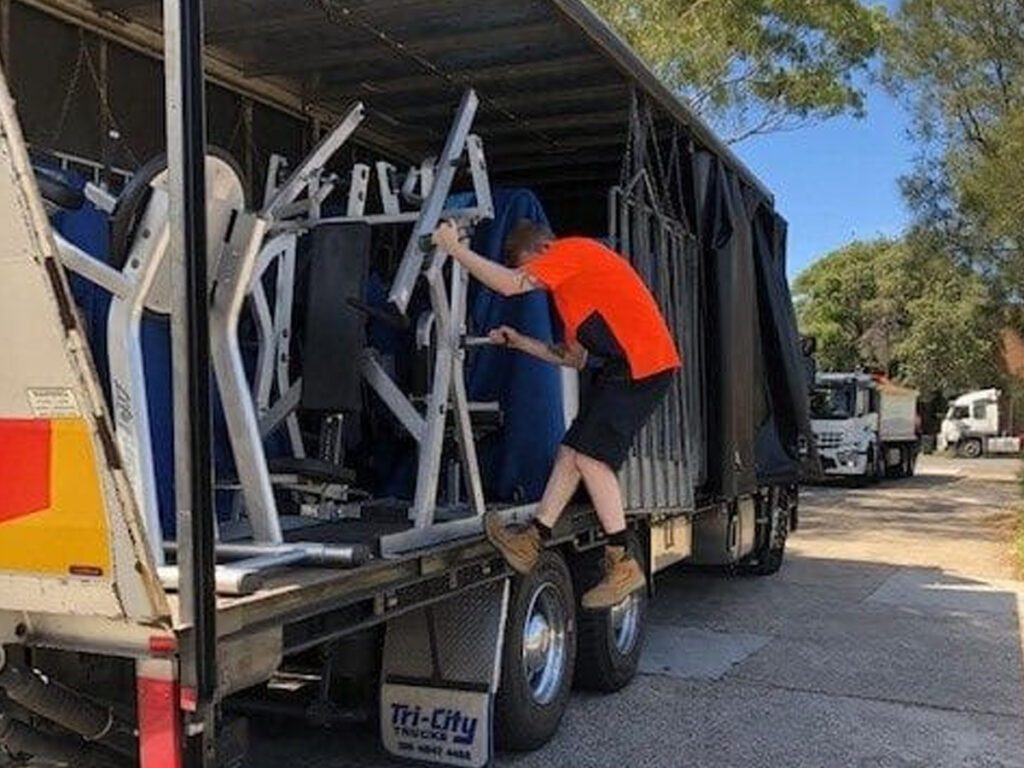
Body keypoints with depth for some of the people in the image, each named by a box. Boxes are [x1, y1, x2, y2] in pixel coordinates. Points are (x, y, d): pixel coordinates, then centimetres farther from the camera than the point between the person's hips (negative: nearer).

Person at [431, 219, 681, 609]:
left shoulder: (571, 249, -5)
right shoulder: (572, 283, 24)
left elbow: (509, 284, -18)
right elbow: (576, 356, 24)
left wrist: (455, 248, -8)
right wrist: (520, 343, 17)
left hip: (643, 364, -10)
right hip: (620, 369, 10)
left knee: (590, 455, -10)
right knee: (572, 450, 7)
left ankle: (622, 564, -5)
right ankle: (533, 540, 10)